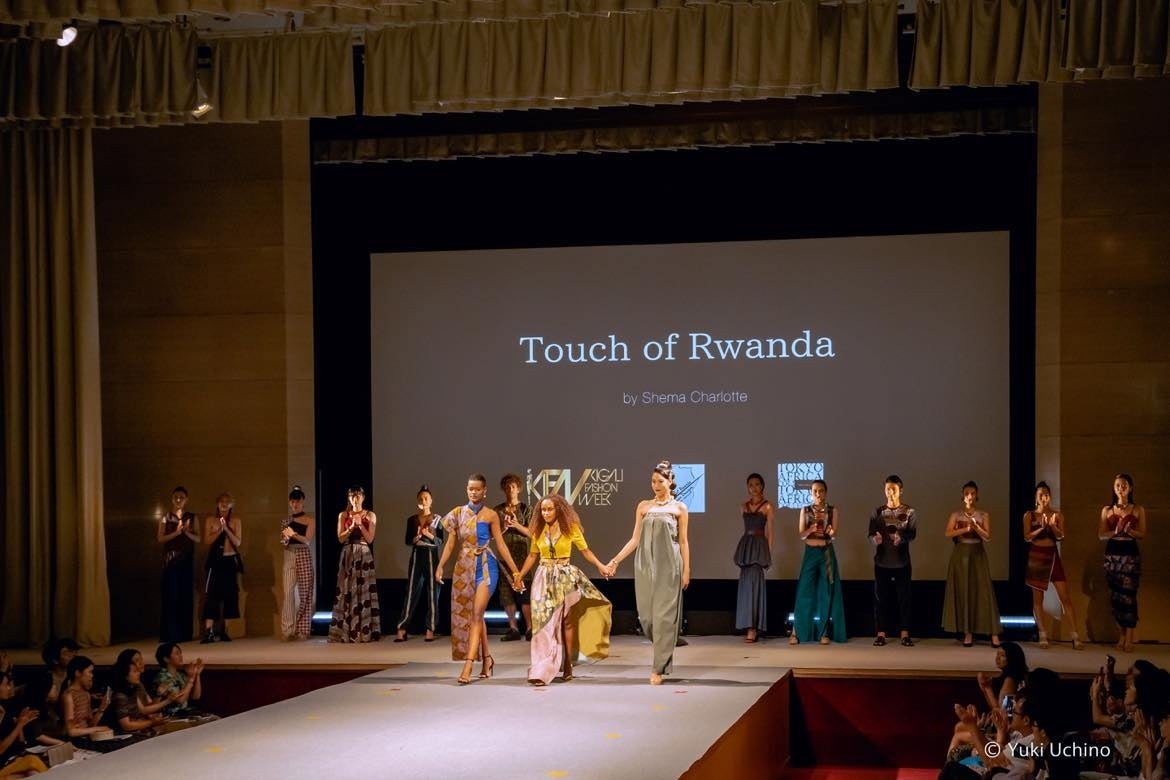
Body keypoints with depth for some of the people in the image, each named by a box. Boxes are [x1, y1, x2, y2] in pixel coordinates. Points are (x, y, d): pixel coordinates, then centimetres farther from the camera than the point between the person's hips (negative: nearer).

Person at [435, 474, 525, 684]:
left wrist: (515, 570, 0)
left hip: (485, 567, -4)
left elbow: (500, 544, 2)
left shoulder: (490, 515, -1)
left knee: (476, 614, -13)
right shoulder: (458, 513, 7)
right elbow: (451, 543, 5)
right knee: (465, 614, 9)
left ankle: (468, 665, -18)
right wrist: (440, 566, -7)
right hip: (464, 567, 4)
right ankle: (486, 659, 23)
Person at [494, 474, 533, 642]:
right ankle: (513, 628, 7)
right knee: (506, 592, 1)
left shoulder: (524, 509, 5)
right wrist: (503, 527, -9)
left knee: (524, 591, -9)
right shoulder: (498, 510, 10)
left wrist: (517, 525, -12)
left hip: (521, 555, -3)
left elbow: (532, 534, 1)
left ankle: (529, 628, -6)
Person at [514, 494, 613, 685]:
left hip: (565, 578, -2)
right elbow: (532, 555, 13)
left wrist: (601, 566, -12)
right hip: (544, 579, 2)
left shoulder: (570, 528, -4)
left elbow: (585, 550, -1)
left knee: (567, 621, 4)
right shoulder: (538, 531, 5)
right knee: (545, 623, -2)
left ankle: (567, 666, 13)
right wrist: (520, 575, 7)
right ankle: (542, 671, -4)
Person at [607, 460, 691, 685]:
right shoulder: (644, 506, 10)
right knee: (647, 614, 2)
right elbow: (635, 539, 8)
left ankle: (658, 668, -2)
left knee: (664, 616, -5)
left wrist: (686, 570, -3)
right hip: (646, 565, 3)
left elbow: (683, 541, 3)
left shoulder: (679, 508, 4)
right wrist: (616, 560, 0)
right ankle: (662, 654, 27)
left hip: (668, 566, -3)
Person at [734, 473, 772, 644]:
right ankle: (751, 628, 8)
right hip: (745, 544, 5)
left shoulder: (767, 506, 1)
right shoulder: (744, 506, 14)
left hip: (759, 545, -5)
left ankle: (753, 628, -13)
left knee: (754, 584, -12)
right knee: (746, 584, 4)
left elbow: (769, 531, 1)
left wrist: (768, 553, -3)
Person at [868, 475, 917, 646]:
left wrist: (901, 537, -28)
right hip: (882, 560, 1)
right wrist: (876, 539, -25)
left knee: (903, 597, 0)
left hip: (902, 561, -1)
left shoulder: (909, 512, 4)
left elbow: (913, 534, -7)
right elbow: (870, 534, -1)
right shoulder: (877, 512, 6)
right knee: (881, 597, 1)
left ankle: (904, 634, 4)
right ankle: (881, 633, 6)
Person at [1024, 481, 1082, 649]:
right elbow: (1027, 537, -6)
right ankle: (1042, 635, 7)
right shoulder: (1029, 515, 3)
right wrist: (1041, 528, -19)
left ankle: (1075, 635, -5)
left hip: (1053, 556, 0)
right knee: (1037, 598, 2)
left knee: (1065, 596, -5)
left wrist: (1053, 526, -22)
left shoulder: (1057, 514, 6)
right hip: (1036, 556, 0)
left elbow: (1060, 536, -4)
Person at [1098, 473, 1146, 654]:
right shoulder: (1107, 510, 8)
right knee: (1115, 596, 3)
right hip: (1112, 555, 2)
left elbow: (1142, 534, 1)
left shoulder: (1138, 510, 5)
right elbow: (1101, 535, 3)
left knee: (1129, 595, -9)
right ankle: (1122, 635, 15)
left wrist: (1129, 531, -18)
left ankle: (1129, 639, -8)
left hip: (1131, 554, -2)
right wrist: (1115, 532, -15)